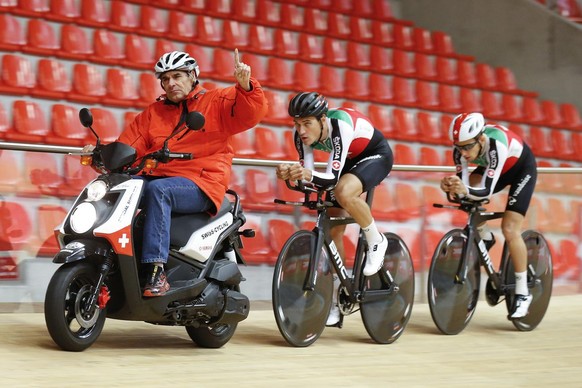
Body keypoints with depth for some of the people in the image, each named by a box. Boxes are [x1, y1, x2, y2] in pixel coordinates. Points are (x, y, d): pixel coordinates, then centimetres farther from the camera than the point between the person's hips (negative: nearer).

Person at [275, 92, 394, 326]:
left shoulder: (340, 125, -38)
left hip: (376, 155, -7)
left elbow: (332, 177, -40)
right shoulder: (303, 136, -20)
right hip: (349, 161, 7)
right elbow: (308, 176, -20)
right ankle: (335, 303, 10)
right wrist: (291, 174, -40)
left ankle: (376, 241, -10)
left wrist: (309, 175, -58)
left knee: (344, 192, -38)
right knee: (333, 230, 1)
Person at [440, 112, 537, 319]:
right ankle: (485, 238, 9)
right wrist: (451, 187, -49)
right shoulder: (461, 148, -27)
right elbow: (464, 185, -27)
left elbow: (487, 191, -43)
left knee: (510, 230, -16)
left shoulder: (496, 143, -42)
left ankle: (523, 293, -6)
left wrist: (466, 191, -62)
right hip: (493, 167, 6)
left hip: (521, 168, -6)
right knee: (467, 195, -19)